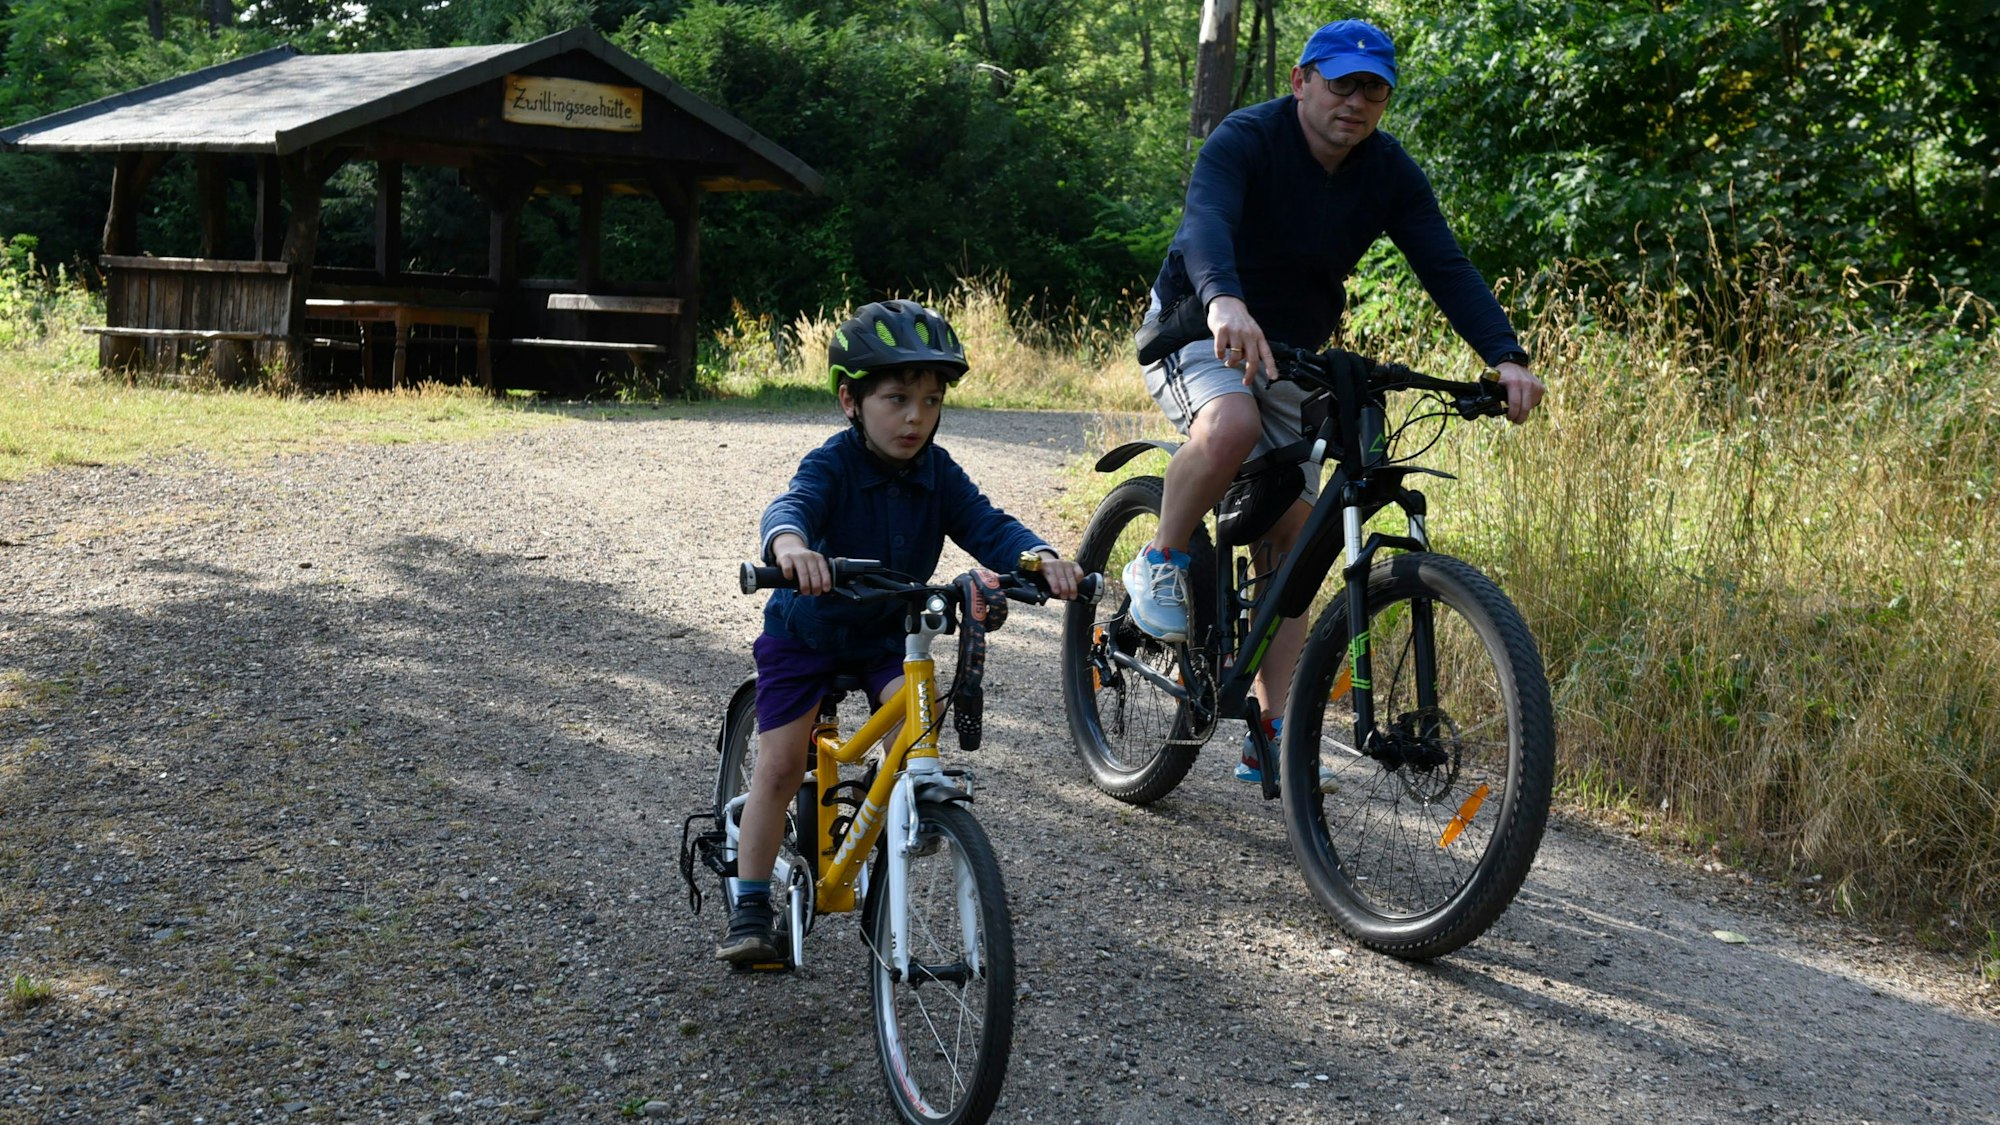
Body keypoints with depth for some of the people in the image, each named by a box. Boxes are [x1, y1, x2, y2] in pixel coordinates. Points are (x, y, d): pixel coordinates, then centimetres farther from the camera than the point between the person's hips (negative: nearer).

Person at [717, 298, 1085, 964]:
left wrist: (1041, 559, -43)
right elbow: (791, 505, -44)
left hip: (887, 633, 3)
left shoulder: (937, 473, -12)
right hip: (807, 628, -3)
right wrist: (791, 543, -69)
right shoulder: (832, 465, -25)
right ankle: (749, 907, 7)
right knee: (780, 764, -4)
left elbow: (987, 526, -21)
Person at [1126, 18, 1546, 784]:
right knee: (1231, 426, -40)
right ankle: (1160, 564, -15)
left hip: (1288, 355, 5)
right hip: (1199, 336, -5)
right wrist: (1225, 303, -62)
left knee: (1290, 538, -1)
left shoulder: (1389, 174, -5)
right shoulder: (1246, 140, -21)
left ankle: (1268, 737, 4)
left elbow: (1446, 267, -14)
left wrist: (1505, 357, -30)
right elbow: (1206, 222, -40)